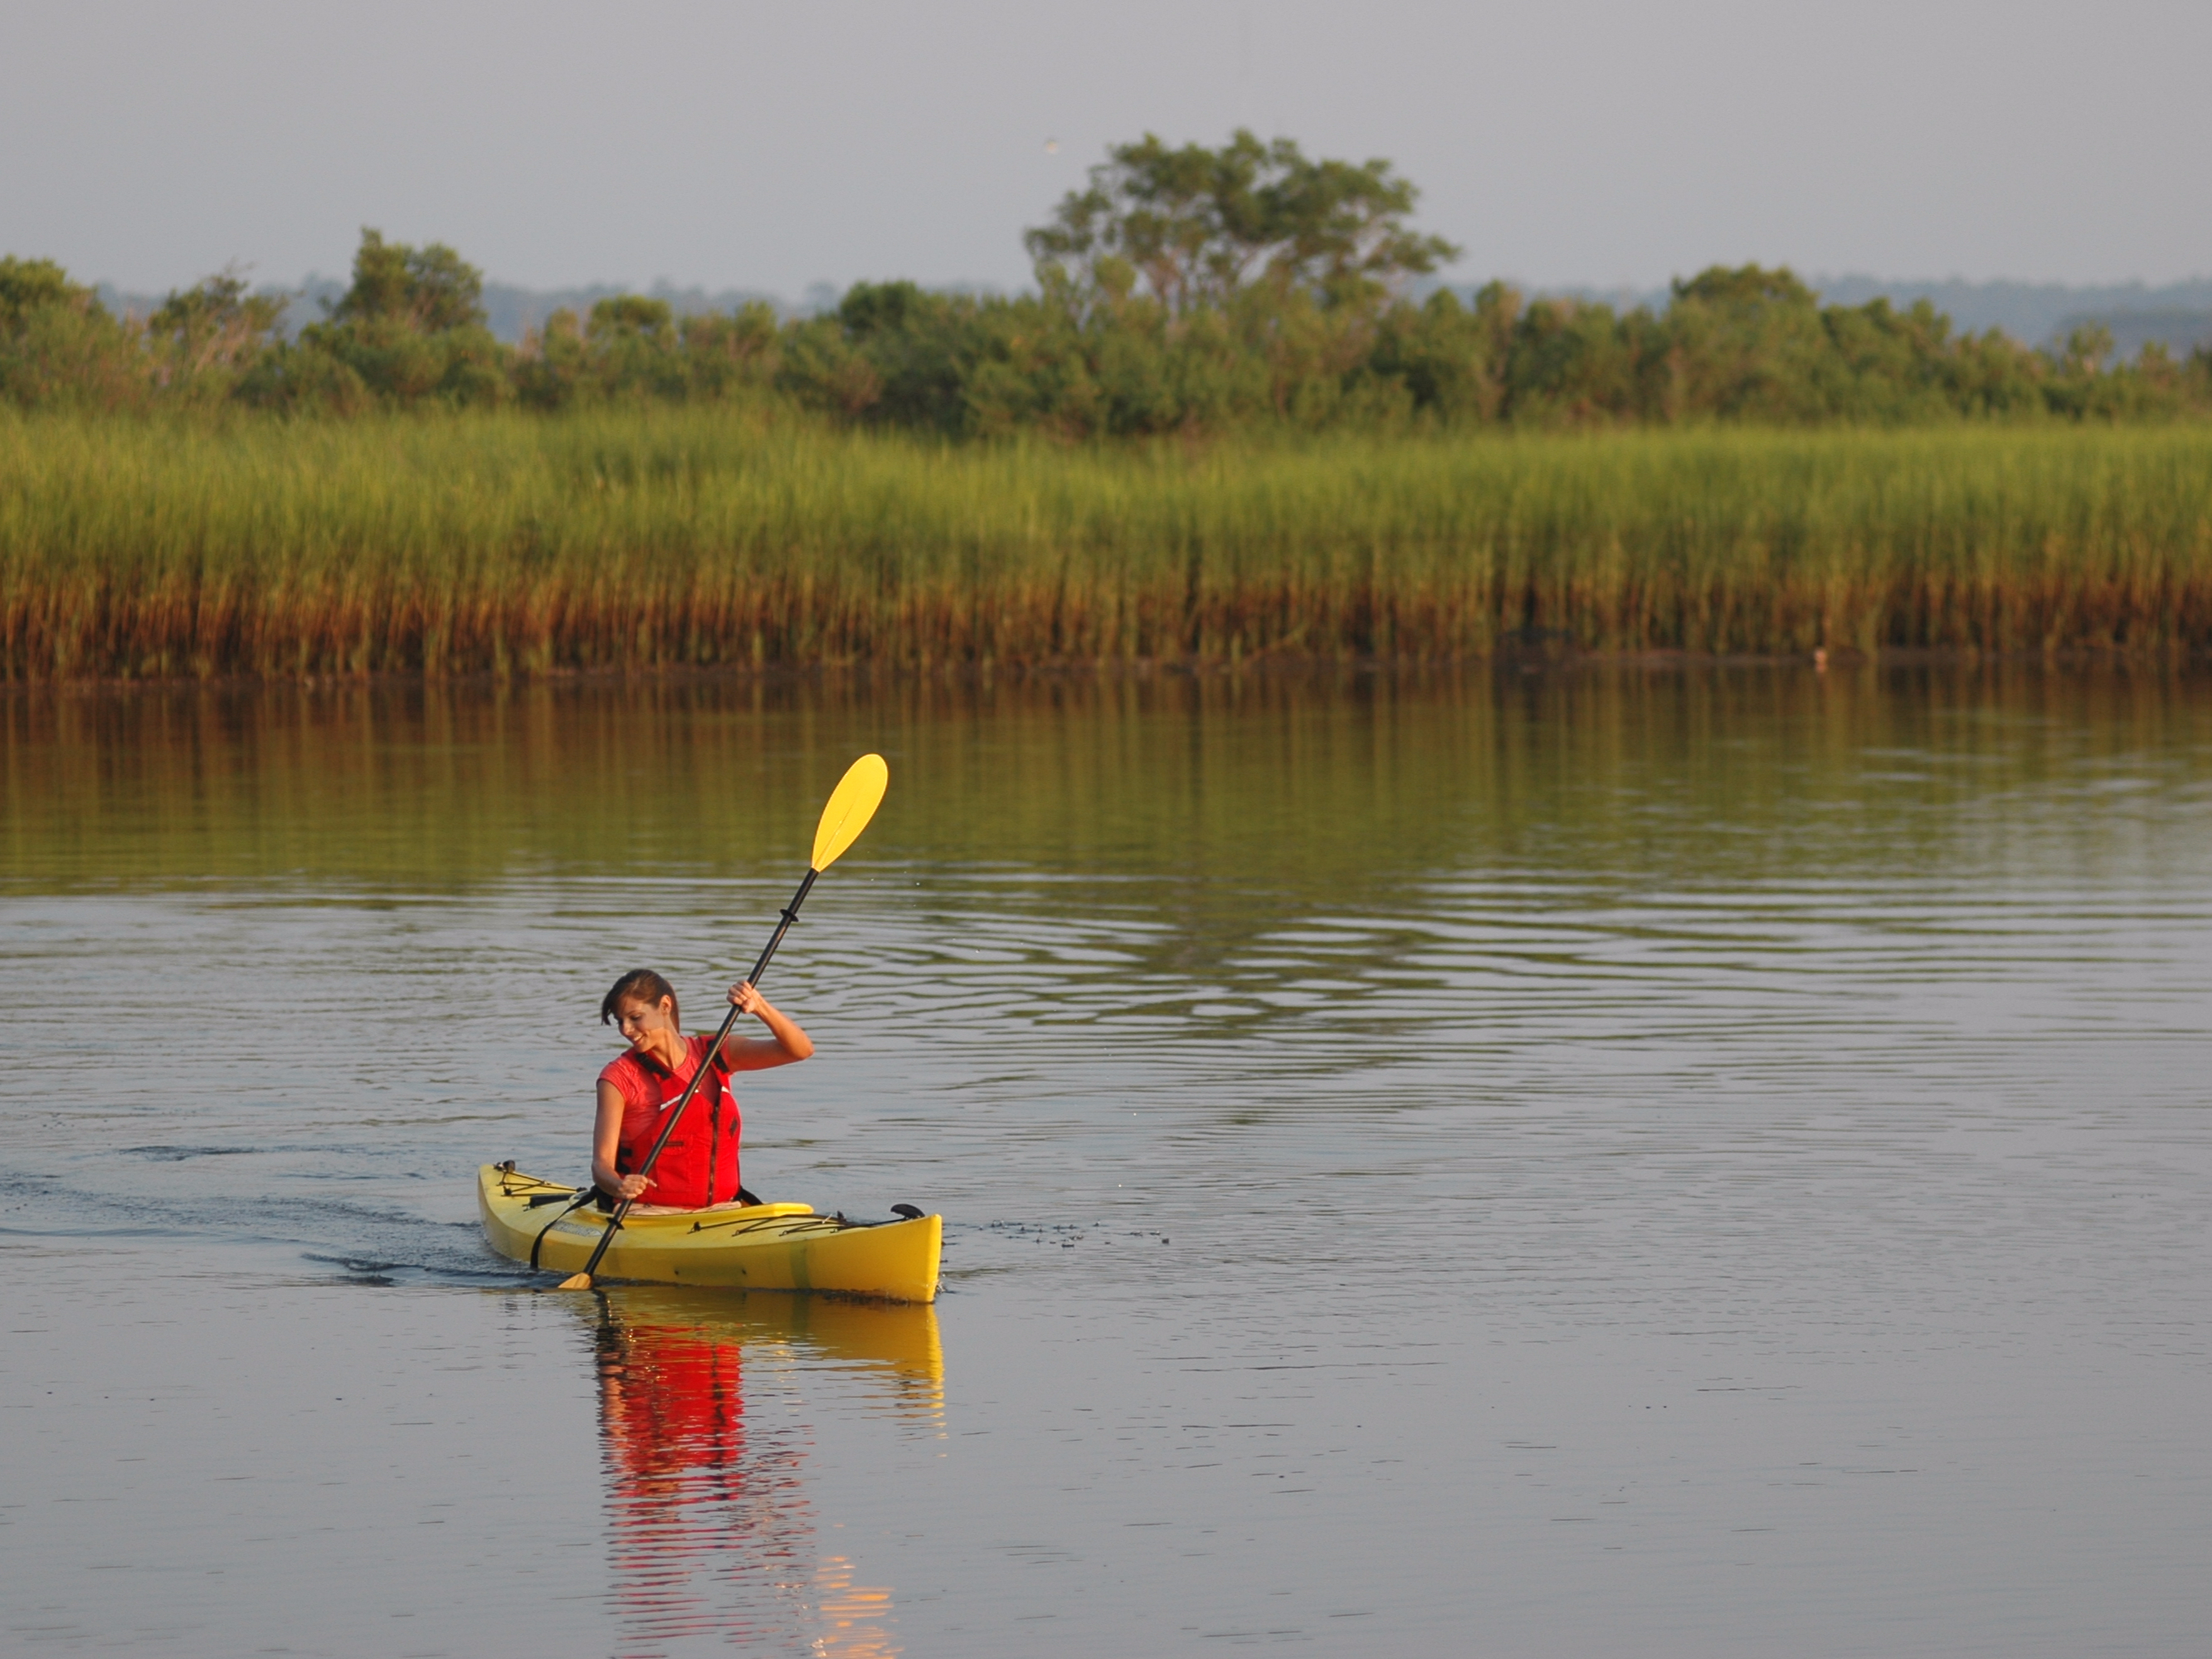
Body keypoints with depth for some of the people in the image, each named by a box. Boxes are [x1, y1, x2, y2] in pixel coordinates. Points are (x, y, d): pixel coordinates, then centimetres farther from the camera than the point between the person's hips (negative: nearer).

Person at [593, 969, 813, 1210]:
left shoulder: (713, 1054, 8)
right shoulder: (619, 1078, -2)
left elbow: (800, 1049, 2)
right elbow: (601, 1164, -9)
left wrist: (759, 1007, -14)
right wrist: (619, 1187, -32)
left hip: (720, 1212, 3)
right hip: (649, 1215, -3)